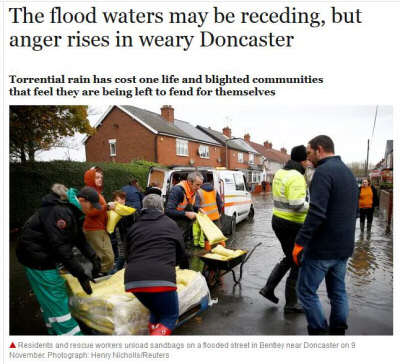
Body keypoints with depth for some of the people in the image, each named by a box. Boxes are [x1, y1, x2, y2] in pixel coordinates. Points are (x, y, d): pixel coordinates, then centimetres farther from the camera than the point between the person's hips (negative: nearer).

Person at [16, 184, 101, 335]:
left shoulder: (72, 211, 1)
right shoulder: (59, 212, -30)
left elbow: (79, 238, 5)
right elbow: (61, 247, -31)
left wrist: (93, 257, -5)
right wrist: (81, 274, -27)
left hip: (47, 255, 10)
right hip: (36, 257, -10)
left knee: (50, 298, 20)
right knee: (55, 299, -4)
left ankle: (55, 331, 34)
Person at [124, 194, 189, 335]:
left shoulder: (134, 227, 22)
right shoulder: (170, 224, 14)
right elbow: (181, 251, 24)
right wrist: (185, 267, 44)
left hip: (133, 280, 5)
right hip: (161, 279, -4)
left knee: (156, 311, 28)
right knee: (170, 315, 15)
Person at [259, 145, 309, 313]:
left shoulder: (280, 173, 9)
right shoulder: (296, 177, -20)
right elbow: (297, 205, -27)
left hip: (278, 220, 9)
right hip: (292, 225, -9)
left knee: (289, 259, 25)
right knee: (297, 264, 7)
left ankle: (268, 288, 28)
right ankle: (291, 304, 22)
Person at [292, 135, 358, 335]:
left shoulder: (324, 171, -17)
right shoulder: (348, 172, 14)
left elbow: (316, 213, -26)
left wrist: (300, 242, -21)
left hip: (323, 248, -9)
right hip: (344, 247, 9)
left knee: (306, 290, 4)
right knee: (338, 291, 17)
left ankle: (319, 331, 10)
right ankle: (338, 331, 28)